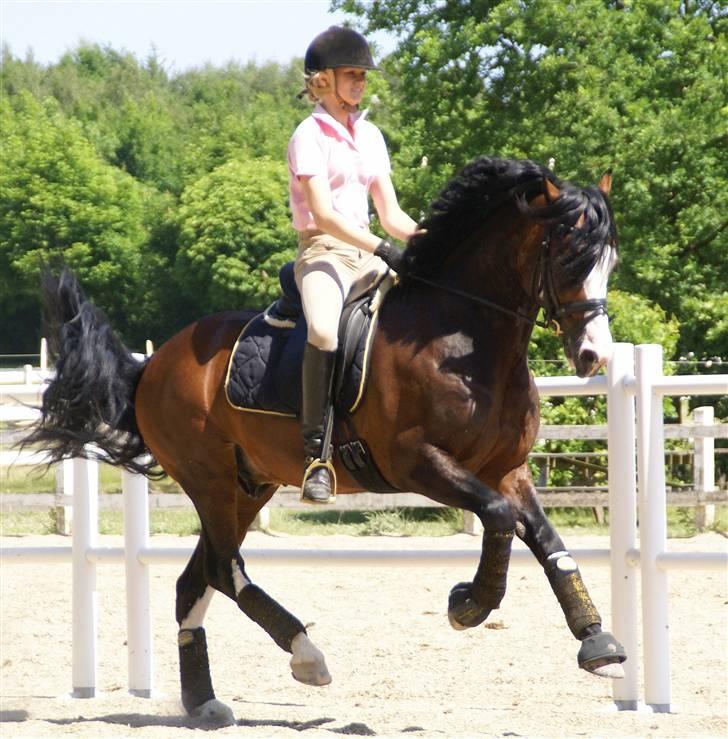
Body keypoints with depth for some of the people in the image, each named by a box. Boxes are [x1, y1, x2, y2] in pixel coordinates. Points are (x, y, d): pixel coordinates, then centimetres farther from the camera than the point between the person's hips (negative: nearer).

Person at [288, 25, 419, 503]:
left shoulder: (370, 136, 16)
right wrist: (384, 249, -27)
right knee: (324, 330, -36)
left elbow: (390, 214, 15)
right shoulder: (310, 136, -5)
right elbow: (324, 214, -17)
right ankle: (318, 455, -35)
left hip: (367, 253, 7)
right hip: (323, 251, -7)